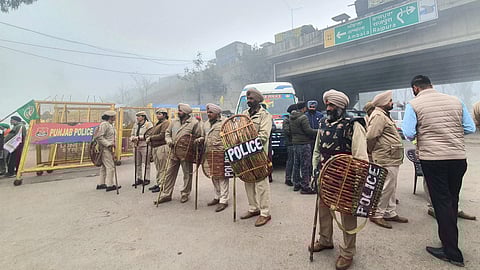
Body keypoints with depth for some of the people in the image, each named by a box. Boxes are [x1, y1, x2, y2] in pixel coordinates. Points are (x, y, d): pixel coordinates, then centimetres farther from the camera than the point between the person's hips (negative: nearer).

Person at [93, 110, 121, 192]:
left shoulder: (110, 125, 16)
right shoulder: (104, 124, -14)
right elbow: (99, 137, -22)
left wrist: (113, 144, 11)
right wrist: (108, 144, -23)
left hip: (108, 149, 10)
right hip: (105, 149, -10)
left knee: (104, 167, 15)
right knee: (110, 167, -7)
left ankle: (100, 184, 23)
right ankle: (110, 185, -2)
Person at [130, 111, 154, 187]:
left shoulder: (148, 124, -3)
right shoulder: (135, 125, 19)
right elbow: (132, 135, 19)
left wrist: (138, 137, -16)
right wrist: (133, 138, -4)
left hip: (145, 146, -7)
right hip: (136, 146, 7)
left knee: (146, 163, -1)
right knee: (137, 164, 10)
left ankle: (147, 179, 8)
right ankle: (139, 179, 20)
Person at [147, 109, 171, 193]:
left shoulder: (166, 123, -8)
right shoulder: (157, 123, 22)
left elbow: (162, 136, -17)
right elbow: (153, 134, 25)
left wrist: (150, 138, -8)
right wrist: (149, 139, 4)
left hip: (162, 147, -10)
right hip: (155, 147, 10)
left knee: (162, 168, -4)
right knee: (158, 167, 16)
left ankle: (162, 185, 1)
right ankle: (158, 183, 26)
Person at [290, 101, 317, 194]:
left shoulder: (291, 118, 11)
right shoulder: (303, 117, -14)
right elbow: (308, 130, -17)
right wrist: (317, 131, -3)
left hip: (295, 143, 8)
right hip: (304, 144, -8)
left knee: (296, 164, 14)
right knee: (305, 166, -2)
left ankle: (296, 184, 24)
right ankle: (305, 187, 3)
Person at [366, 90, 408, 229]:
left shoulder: (384, 115, 20)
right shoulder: (378, 116, -16)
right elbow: (370, 137, -24)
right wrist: (371, 153, -14)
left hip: (393, 159, 11)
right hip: (386, 160, -11)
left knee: (391, 188, 17)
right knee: (386, 188, -5)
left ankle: (390, 213, 28)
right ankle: (376, 215, 7)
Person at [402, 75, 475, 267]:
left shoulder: (414, 104, -6)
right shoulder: (456, 101, 8)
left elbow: (408, 133, -13)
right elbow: (470, 128, 10)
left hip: (432, 159, -5)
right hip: (459, 158, 5)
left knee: (441, 202, 5)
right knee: (452, 200, 19)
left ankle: (452, 252, 14)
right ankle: (450, 240, 34)